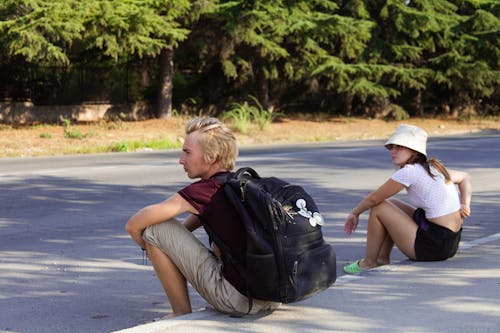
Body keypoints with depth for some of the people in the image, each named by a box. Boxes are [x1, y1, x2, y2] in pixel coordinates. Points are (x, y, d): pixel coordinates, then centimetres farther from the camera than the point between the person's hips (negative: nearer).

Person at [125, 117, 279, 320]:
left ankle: (182, 314, 7)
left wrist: (148, 246, 11)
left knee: (156, 229, -2)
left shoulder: (206, 191, -10)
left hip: (239, 299, -8)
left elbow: (133, 226, -8)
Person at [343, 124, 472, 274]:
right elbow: (465, 177, 25)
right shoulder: (433, 167, 12)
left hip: (434, 246, -10)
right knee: (391, 203, 22)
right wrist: (465, 204, 11)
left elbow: (374, 198, -6)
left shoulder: (410, 172, -14)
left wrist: (354, 213, 11)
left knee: (378, 207, -1)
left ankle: (368, 263, 10)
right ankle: (383, 259, 26)